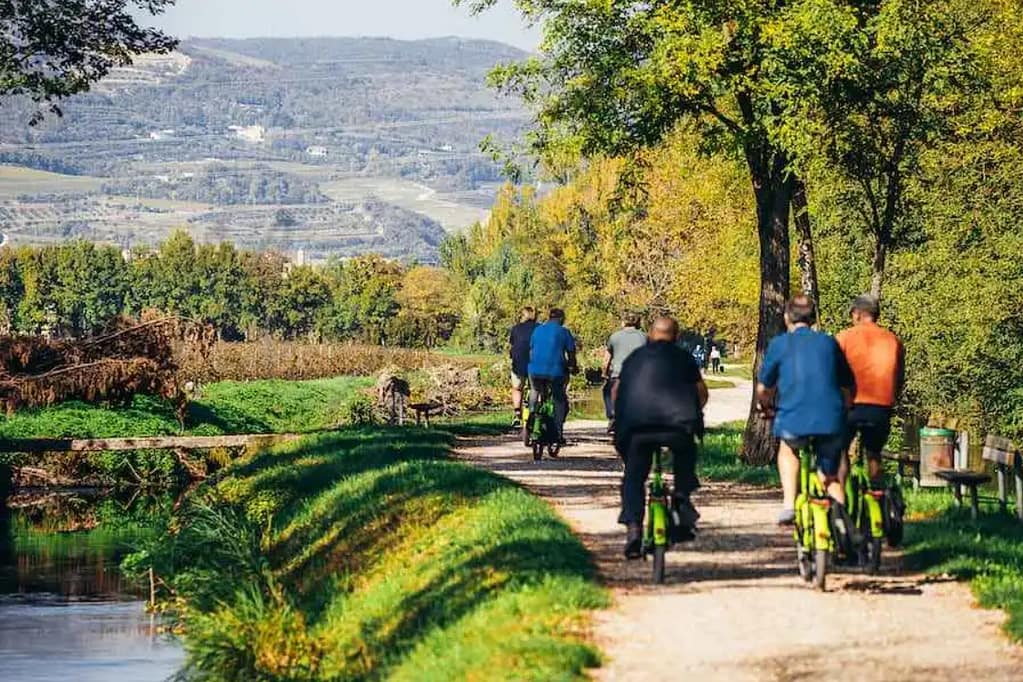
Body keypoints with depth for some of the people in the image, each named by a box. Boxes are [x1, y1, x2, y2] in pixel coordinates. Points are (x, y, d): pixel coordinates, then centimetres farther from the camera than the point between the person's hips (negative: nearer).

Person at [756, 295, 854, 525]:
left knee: (788, 450, 31)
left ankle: (789, 504, 17)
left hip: (794, 420, -2)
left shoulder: (779, 344, 7)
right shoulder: (829, 342, 14)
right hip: (832, 420, 2)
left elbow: (763, 389, 11)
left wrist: (766, 407, 33)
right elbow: (848, 385, 18)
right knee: (831, 478, 22)